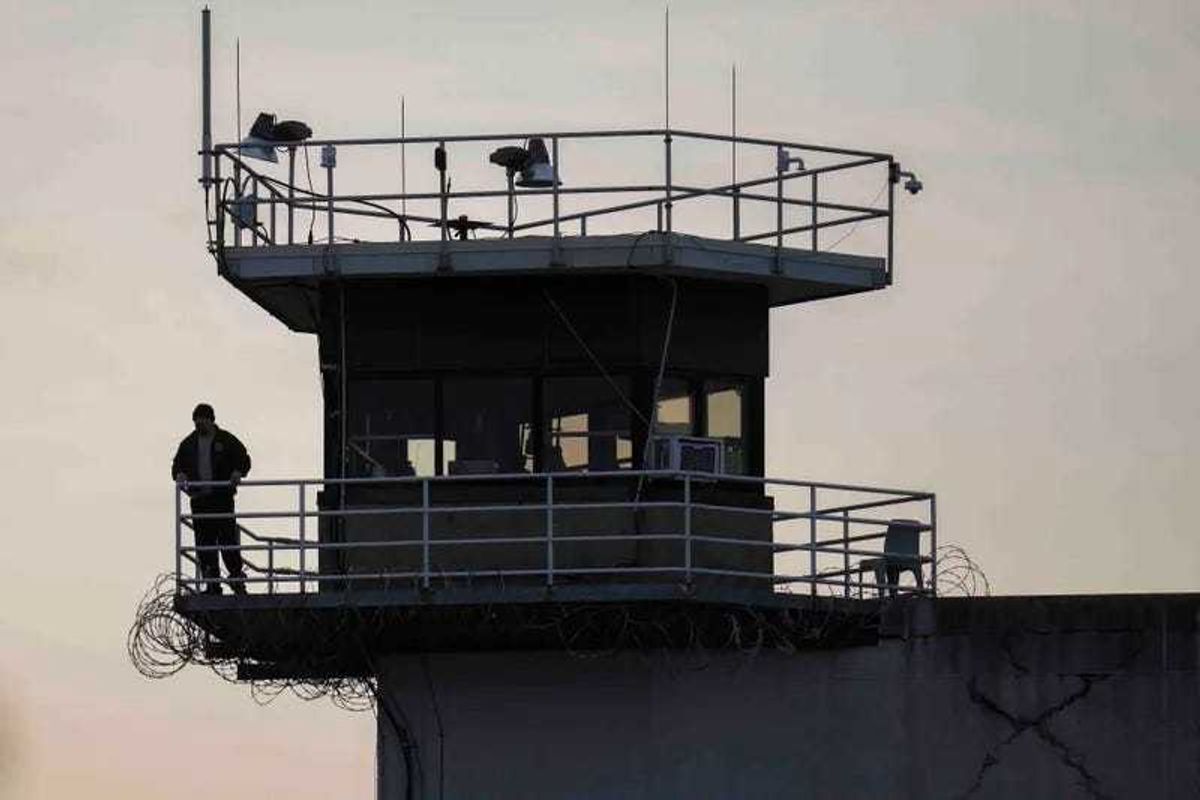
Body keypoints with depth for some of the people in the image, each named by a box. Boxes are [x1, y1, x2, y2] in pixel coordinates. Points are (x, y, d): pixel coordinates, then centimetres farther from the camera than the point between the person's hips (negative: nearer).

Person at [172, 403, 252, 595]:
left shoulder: (226, 440, 3)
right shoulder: (189, 443, 13)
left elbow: (244, 460, 5)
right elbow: (178, 464, 17)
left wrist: (238, 473, -15)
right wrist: (179, 474, -6)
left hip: (222, 498, -4)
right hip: (199, 499, 4)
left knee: (228, 538, -8)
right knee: (204, 544, 2)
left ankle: (236, 576, 1)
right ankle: (212, 585, 5)